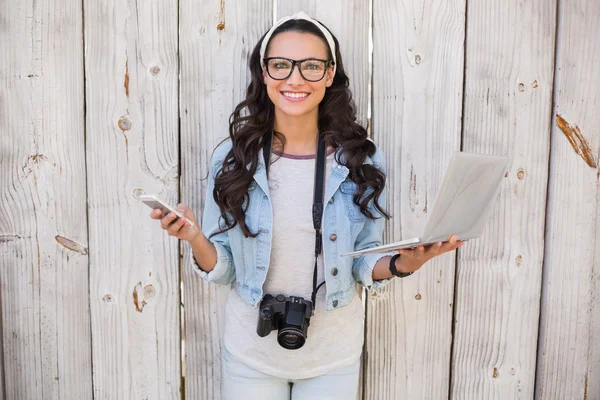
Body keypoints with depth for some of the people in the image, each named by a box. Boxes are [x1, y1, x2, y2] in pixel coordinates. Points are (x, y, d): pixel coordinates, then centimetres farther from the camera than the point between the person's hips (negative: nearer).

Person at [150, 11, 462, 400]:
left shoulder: (363, 159, -11)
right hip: (250, 351, 1)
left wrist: (402, 263, -22)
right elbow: (222, 269, -6)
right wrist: (196, 240, -26)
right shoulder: (232, 157, -11)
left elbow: (364, 263, -2)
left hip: (333, 352, 0)